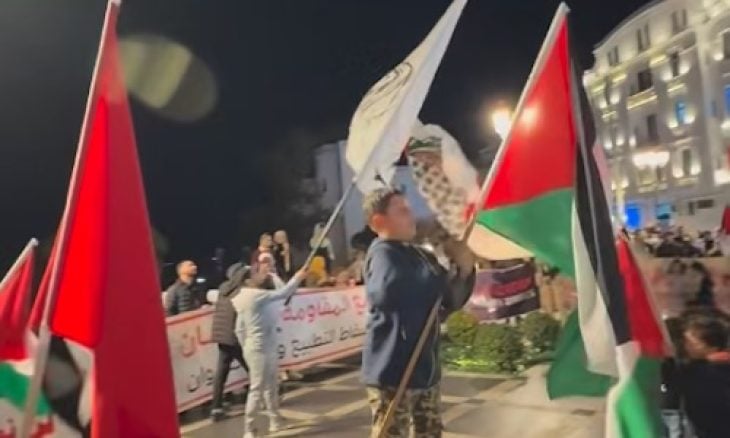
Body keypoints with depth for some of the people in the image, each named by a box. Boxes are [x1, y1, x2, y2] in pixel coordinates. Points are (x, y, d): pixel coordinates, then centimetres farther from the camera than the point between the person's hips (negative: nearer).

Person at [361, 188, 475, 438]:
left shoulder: (418, 256, 12)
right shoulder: (382, 253, -13)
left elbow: (450, 302, 16)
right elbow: (388, 293, -35)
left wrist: (464, 270, -3)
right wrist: (438, 273, -22)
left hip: (425, 369, 9)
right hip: (392, 372, -9)